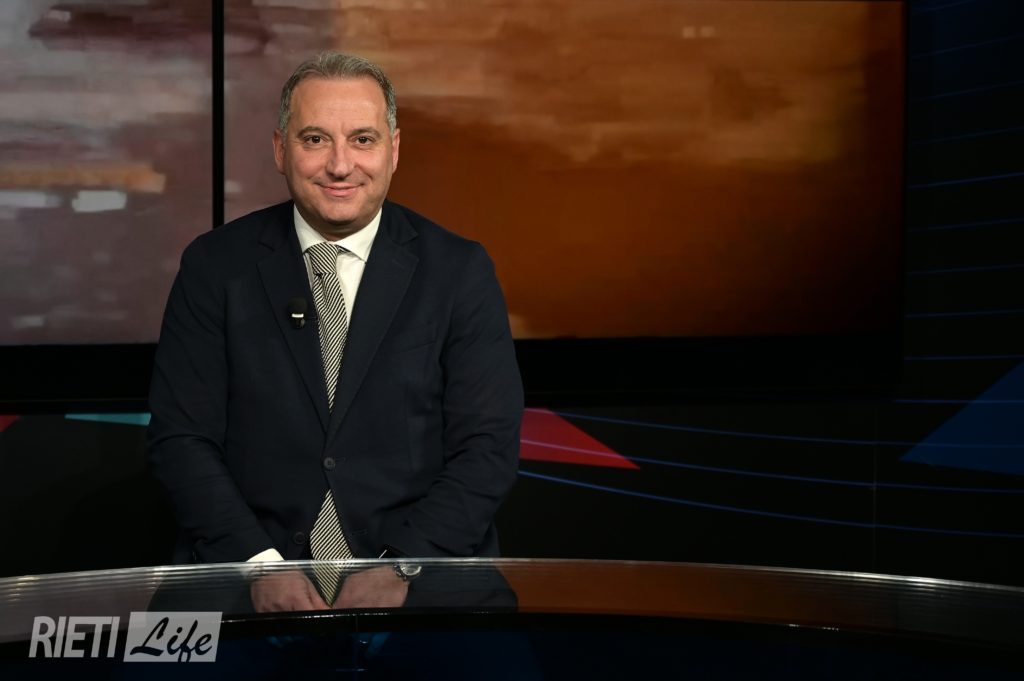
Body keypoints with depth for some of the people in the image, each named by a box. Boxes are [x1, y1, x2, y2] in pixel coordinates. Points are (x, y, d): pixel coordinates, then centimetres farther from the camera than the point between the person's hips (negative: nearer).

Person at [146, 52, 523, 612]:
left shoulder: (458, 271, 3)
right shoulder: (215, 266, 5)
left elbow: (488, 446, -1)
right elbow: (179, 437, 0)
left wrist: (400, 567, -15)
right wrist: (260, 563, -14)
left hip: (419, 576, 0)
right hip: (247, 569, 0)